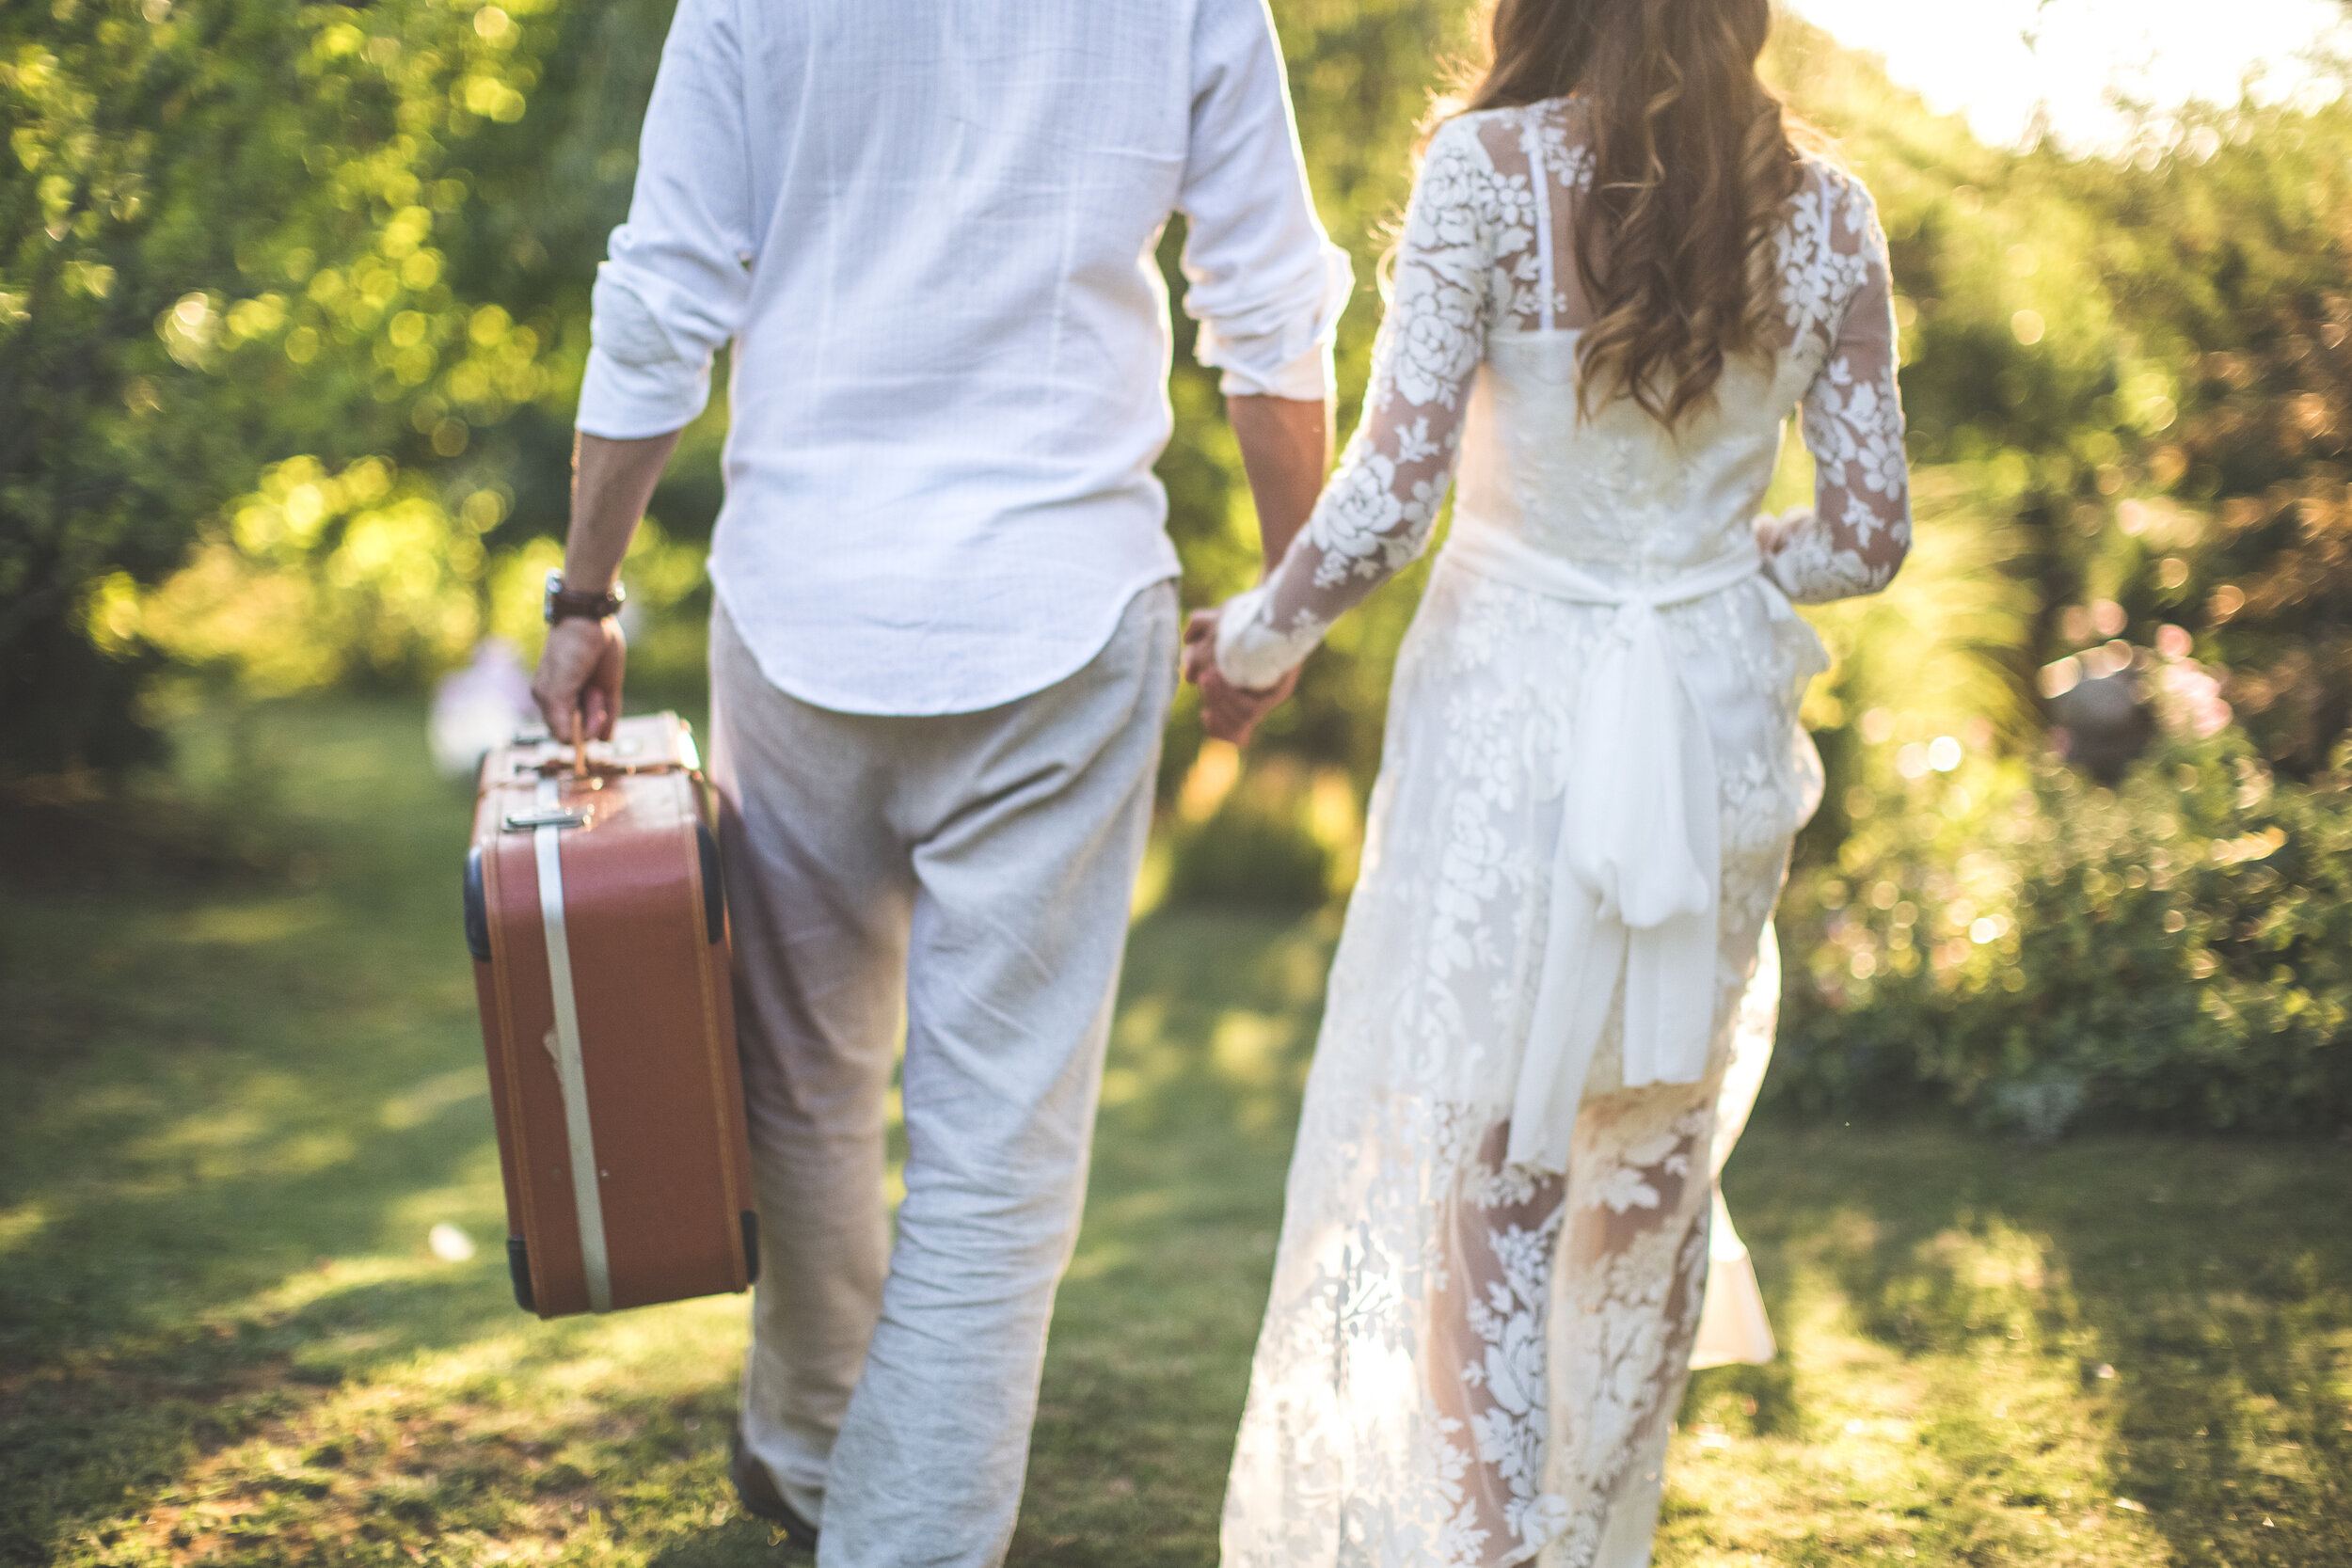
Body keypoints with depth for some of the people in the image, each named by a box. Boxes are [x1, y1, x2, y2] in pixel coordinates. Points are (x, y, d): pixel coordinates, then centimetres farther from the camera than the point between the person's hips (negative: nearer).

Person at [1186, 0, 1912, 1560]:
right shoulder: (1827, 212, -2)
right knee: (1655, 1167, 18)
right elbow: (1869, 537, 1)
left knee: (1481, 1175, 7)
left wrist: (1259, 636, 1)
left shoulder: (1491, 167, -13)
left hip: (1513, 706, -4)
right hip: (1716, 718, 4)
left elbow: (1390, 497, -17)